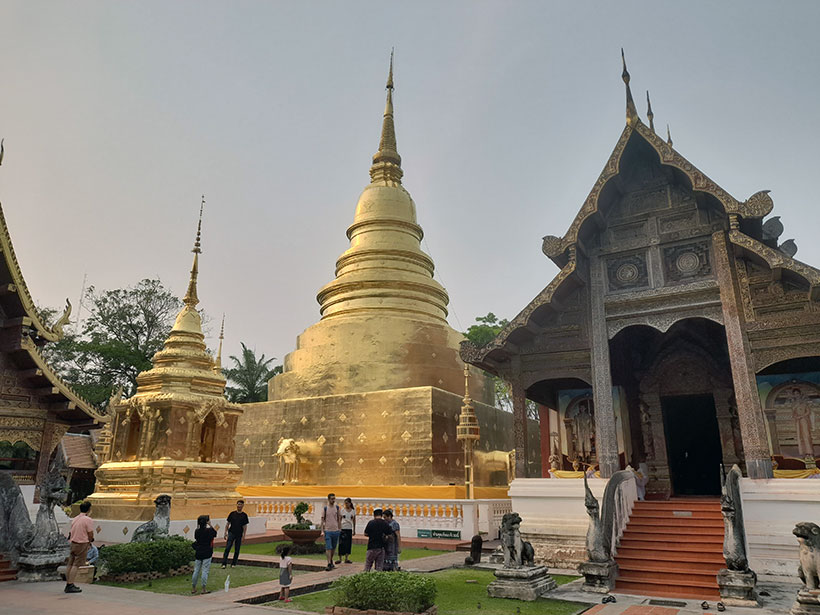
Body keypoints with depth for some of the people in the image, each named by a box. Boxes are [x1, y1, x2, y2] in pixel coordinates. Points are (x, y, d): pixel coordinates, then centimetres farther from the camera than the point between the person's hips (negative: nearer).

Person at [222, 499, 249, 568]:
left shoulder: (244, 515, 4)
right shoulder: (232, 513, 3)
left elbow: (245, 526, 5)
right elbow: (227, 524, 7)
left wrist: (244, 534, -3)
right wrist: (225, 532, 0)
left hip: (239, 535, 1)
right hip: (231, 533, -1)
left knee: (237, 550, 4)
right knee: (227, 548, -11)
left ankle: (233, 564, 15)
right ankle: (224, 563, -8)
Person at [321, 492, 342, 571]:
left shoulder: (337, 507, 5)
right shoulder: (325, 508, -4)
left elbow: (339, 518, 12)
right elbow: (323, 519, -1)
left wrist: (340, 528, 9)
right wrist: (323, 530, -5)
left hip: (336, 530, 3)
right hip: (328, 530, -3)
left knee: (334, 547, 13)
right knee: (328, 548, -8)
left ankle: (331, 561, 29)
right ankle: (329, 564, -8)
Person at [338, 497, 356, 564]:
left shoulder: (353, 510, 5)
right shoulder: (342, 510, 0)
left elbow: (354, 521, 13)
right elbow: (339, 519, 3)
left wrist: (354, 530, 12)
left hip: (349, 529, 2)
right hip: (343, 528, -2)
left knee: (349, 544, 2)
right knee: (341, 544, -5)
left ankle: (346, 559, 11)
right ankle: (340, 559, 2)